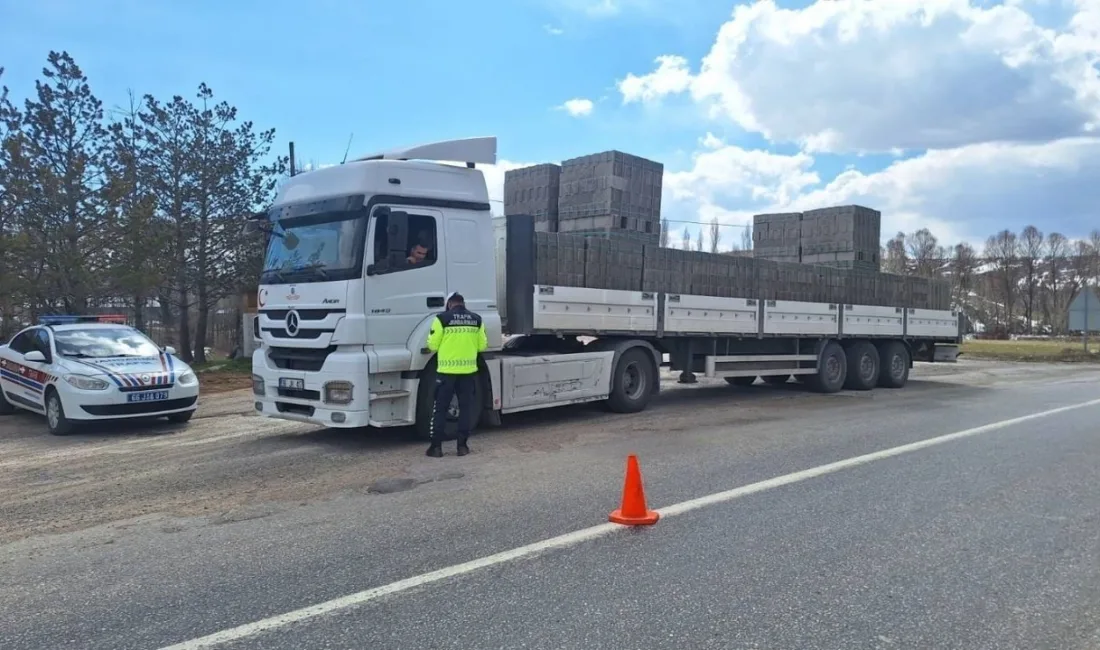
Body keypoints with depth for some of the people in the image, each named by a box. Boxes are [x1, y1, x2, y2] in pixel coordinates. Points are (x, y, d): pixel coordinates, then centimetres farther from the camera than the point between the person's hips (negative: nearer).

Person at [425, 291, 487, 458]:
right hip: (468, 371, 3)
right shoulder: (476, 319, 4)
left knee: (440, 408, 6)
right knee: (466, 408, 11)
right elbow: (482, 345, 8)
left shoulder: (442, 318, -7)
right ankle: (462, 445, 12)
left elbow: (433, 345, -5)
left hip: (447, 371, -2)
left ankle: (436, 446, 7)